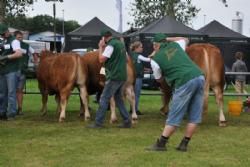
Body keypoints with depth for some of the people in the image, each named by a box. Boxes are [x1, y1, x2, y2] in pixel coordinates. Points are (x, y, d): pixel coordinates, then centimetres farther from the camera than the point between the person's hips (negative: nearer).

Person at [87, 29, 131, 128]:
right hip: (122, 76, 9)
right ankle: (127, 121, 14)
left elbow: (101, 59, -17)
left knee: (104, 99, -3)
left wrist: (101, 47, -3)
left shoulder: (110, 45, -12)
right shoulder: (121, 44, 14)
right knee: (119, 99, 17)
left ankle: (98, 123, -2)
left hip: (113, 77, -9)